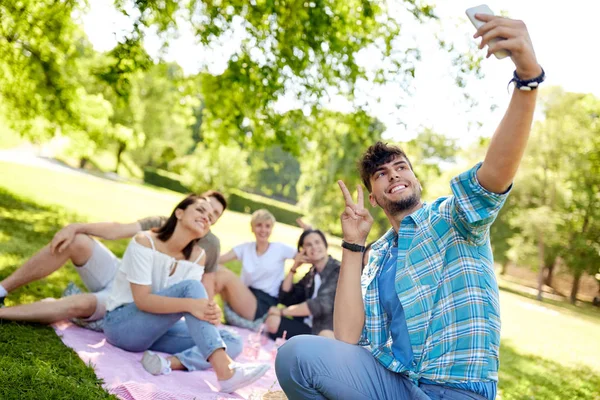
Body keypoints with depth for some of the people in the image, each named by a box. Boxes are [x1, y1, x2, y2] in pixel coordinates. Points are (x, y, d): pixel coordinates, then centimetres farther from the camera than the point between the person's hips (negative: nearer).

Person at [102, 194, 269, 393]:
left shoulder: (197, 255, 0)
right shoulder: (144, 241, -17)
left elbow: (194, 304, -11)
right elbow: (142, 300, -25)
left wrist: (210, 311, -34)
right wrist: (189, 305, -39)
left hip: (158, 328, 7)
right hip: (121, 323, -6)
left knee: (232, 340, -10)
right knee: (190, 287, -31)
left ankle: (170, 362, -33)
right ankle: (225, 371, -43)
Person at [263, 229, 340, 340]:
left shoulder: (337, 270, -9)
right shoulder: (312, 274, 15)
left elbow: (322, 305, -21)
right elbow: (285, 299, 14)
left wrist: (282, 311, -11)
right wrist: (294, 268, 2)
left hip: (328, 331, -7)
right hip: (307, 327, 8)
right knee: (273, 320, -12)